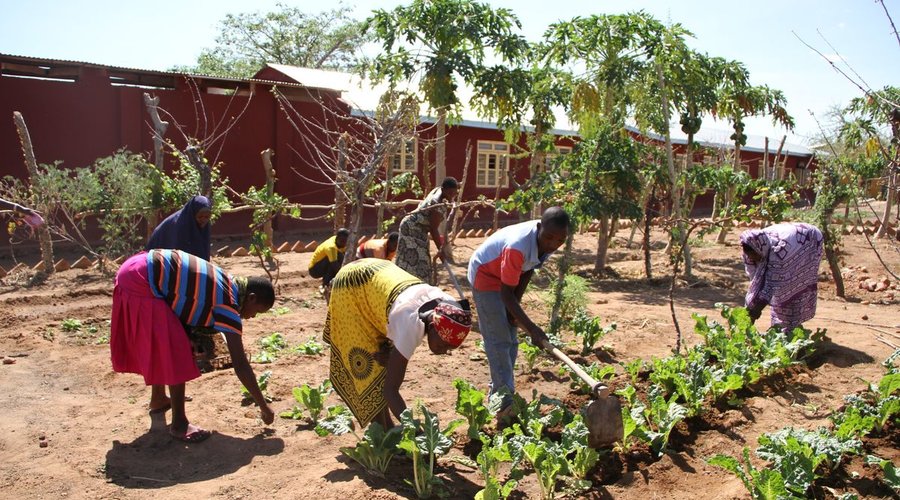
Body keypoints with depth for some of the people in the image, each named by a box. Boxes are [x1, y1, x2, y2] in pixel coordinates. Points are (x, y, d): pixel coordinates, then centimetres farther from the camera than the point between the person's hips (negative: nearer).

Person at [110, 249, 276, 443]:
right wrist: (263, 406, -6)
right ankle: (179, 423, 3)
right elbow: (240, 364, -13)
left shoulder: (228, 283, 10)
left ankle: (158, 399, 43)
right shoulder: (229, 304, -14)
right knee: (175, 353, -5)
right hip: (141, 282, -10)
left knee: (158, 345, 24)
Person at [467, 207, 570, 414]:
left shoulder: (546, 242, -17)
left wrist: (515, 306, -8)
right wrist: (532, 328, -35)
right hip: (486, 275, -8)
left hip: (509, 278, 8)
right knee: (498, 340, -10)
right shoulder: (518, 247, -40)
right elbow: (506, 293, -33)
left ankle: (498, 393, 21)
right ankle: (504, 401, -4)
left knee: (510, 340, 10)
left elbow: (528, 270, -2)